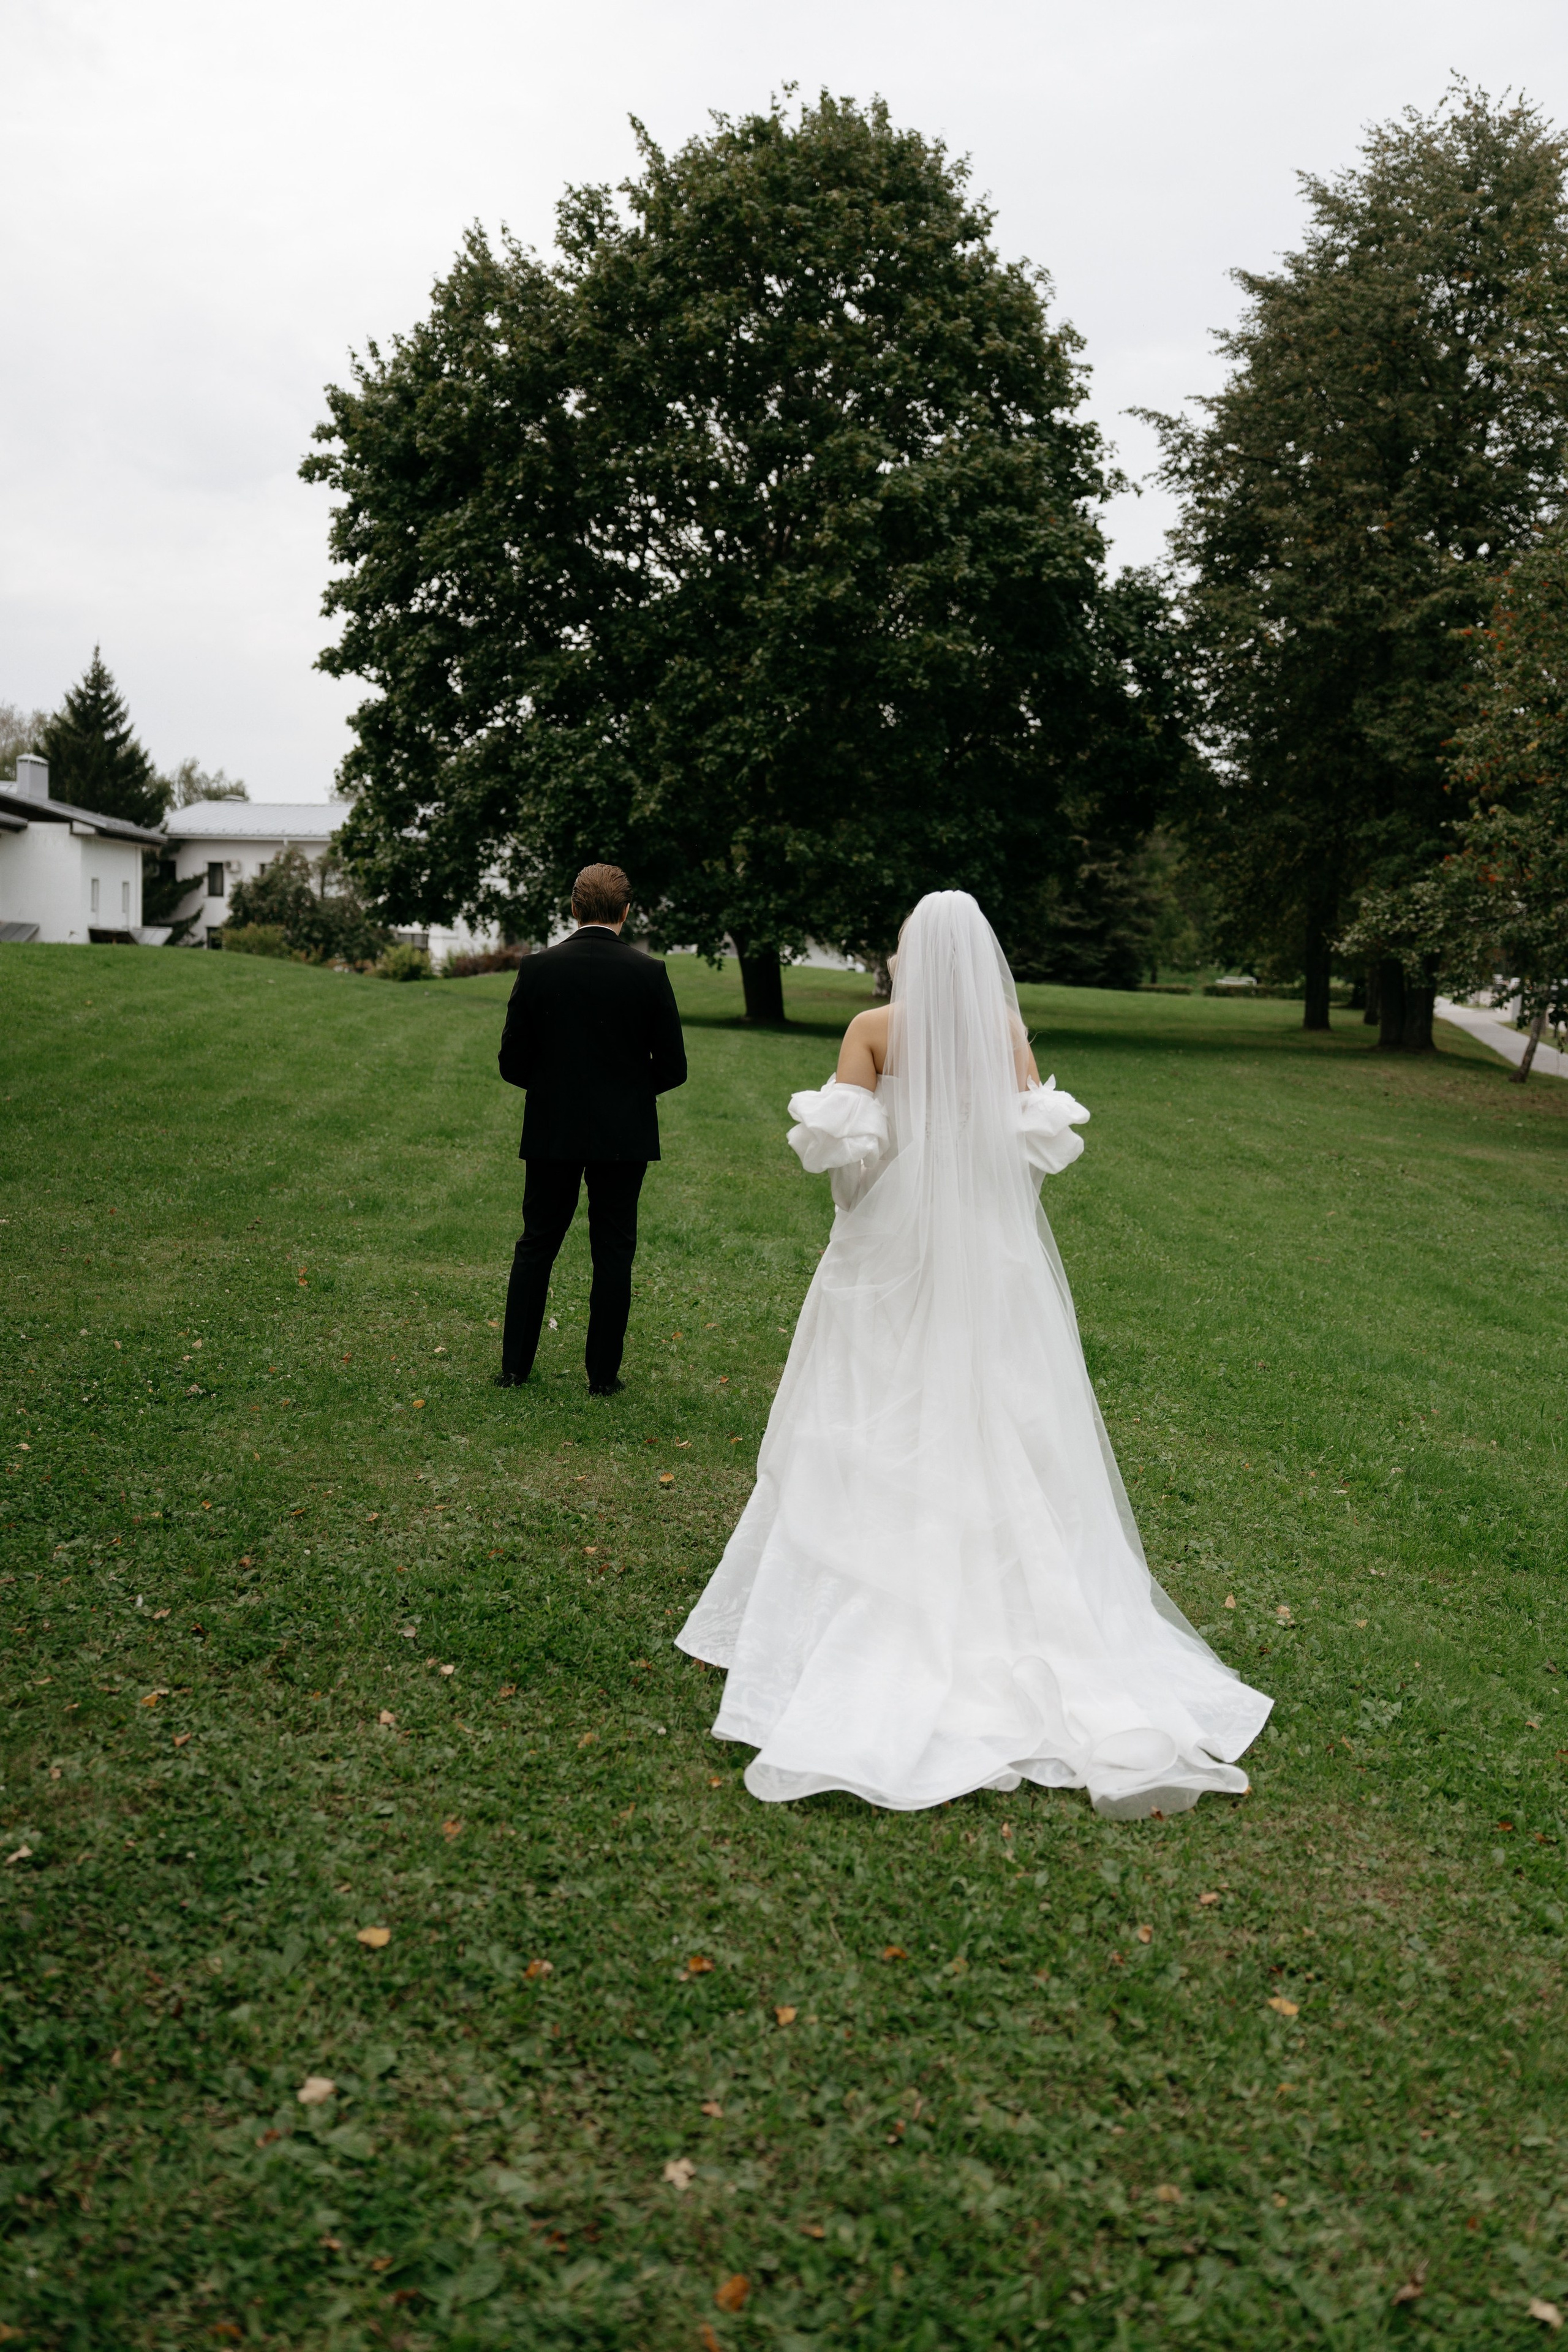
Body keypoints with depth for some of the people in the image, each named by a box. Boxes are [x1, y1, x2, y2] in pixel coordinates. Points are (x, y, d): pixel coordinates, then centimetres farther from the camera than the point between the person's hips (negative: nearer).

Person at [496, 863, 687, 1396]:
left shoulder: (537, 968, -6)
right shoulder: (648, 973, -8)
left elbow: (511, 1062, -2)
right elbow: (672, 1067, -5)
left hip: (552, 1131, 1)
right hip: (624, 1133, -1)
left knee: (535, 1247, 13)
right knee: (613, 1253, 8)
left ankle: (514, 1364, 17)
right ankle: (603, 1373, 12)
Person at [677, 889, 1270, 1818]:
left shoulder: (875, 1029, -6)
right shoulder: (1008, 1030, 1)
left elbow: (839, 1144, -13)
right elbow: (1040, 1144, -5)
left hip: (892, 1257, -2)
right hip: (995, 1262, 2)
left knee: (883, 1444, 6)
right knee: (999, 1439, 9)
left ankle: (883, 1618, 10)